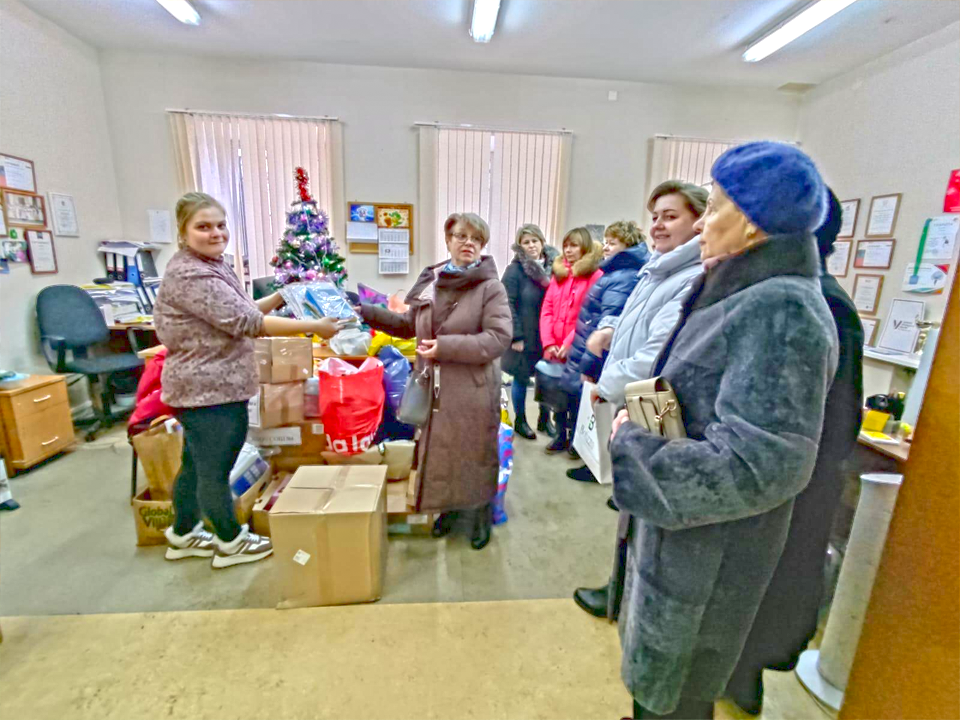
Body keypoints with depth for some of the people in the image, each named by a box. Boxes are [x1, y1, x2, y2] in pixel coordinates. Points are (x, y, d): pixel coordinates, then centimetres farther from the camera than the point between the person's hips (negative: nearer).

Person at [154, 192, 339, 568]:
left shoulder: (211, 266, 12)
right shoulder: (190, 275, -21)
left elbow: (239, 311, 18)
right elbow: (246, 322, -27)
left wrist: (282, 296, 9)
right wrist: (313, 326, -26)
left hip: (210, 386, 10)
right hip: (207, 390, -10)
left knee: (196, 464, 21)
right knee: (215, 468, 6)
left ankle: (182, 535, 39)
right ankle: (231, 541, 24)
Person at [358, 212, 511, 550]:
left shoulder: (491, 286, -10)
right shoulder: (430, 281, 6)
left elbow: (499, 337, -19)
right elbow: (409, 325, 17)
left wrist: (446, 346, -23)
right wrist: (367, 313, 9)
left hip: (473, 389, -5)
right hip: (434, 386, 5)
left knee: (475, 453, 9)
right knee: (439, 450, 17)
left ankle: (482, 514, 33)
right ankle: (448, 507, 41)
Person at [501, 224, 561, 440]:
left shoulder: (552, 266, 5)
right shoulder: (515, 270, -7)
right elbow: (508, 305, -12)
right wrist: (516, 336, -16)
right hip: (524, 336, -4)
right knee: (521, 379, 9)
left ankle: (545, 419, 31)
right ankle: (520, 421, 27)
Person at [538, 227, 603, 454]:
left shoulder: (595, 275, -6)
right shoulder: (558, 273, 13)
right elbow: (546, 310, 7)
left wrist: (569, 343, -16)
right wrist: (548, 342, -4)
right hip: (553, 349, 5)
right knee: (557, 393, 13)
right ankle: (561, 435, 28)